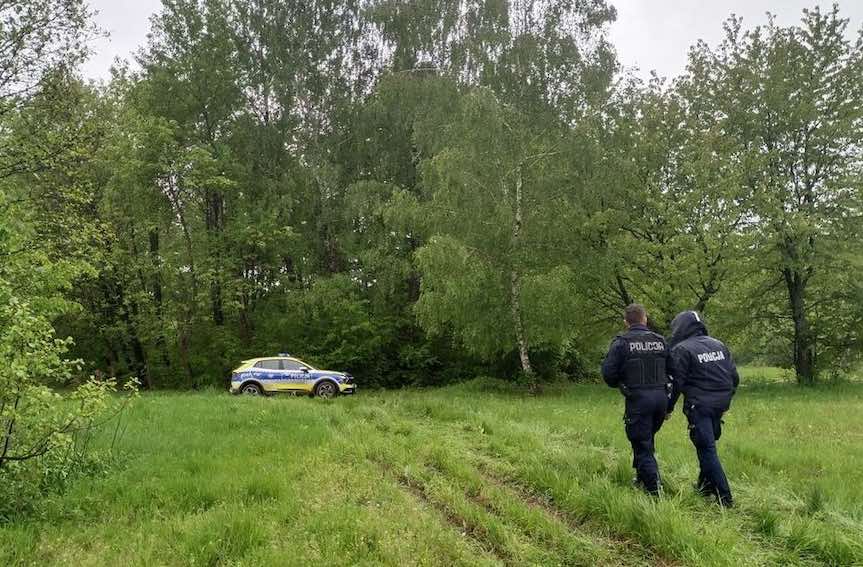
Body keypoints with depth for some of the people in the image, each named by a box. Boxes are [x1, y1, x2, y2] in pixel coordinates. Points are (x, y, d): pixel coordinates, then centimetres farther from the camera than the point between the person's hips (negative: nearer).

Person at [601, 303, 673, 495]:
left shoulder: (621, 343, -7)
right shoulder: (661, 341, 6)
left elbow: (608, 373, -9)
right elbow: (672, 370, 7)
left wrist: (619, 383, 13)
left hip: (638, 398, -5)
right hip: (661, 396, 5)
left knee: (642, 445, 2)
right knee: (647, 439, 23)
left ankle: (654, 490, -1)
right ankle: (642, 477, 33)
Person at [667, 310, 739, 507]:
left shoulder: (682, 349, -8)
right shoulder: (719, 345, 11)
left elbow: (677, 382, -9)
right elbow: (734, 377, 12)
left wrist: (669, 407, 2)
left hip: (699, 406, -7)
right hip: (720, 404, 7)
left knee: (707, 449, -3)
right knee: (707, 444, 21)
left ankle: (724, 497, -4)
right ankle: (706, 484, 30)